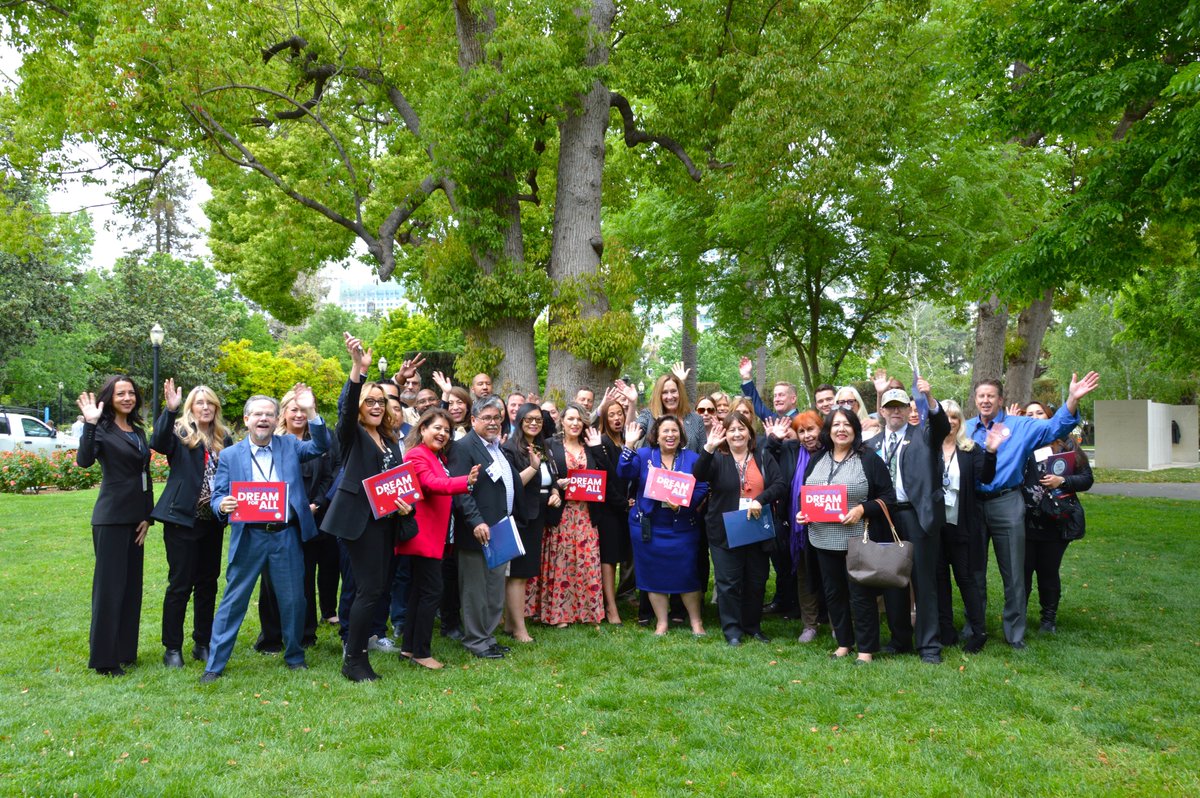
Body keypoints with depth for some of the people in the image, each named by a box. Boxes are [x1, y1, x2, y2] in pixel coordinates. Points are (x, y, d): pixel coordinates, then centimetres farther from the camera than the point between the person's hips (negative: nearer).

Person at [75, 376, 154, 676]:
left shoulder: (138, 432, 13)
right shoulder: (102, 429, -7)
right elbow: (84, 460, -26)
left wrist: (148, 516, 9)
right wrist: (90, 424, -32)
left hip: (135, 518, 7)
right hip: (111, 518, -7)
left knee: (132, 585, 12)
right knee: (109, 585, -3)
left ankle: (125, 651, 23)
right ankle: (103, 658, 7)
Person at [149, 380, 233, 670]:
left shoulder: (224, 439, 9)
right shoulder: (179, 432, -4)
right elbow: (157, 443, -26)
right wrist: (170, 409, -37)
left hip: (213, 521, 5)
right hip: (182, 518, -5)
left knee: (207, 583, 12)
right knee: (180, 584, 1)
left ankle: (203, 643, 23)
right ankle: (172, 647, 12)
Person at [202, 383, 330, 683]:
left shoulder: (289, 445, 7)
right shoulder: (230, 455, 3)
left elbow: (321, 446, -6)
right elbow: (217, 496, 2)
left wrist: (311, 412, -17)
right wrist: (223, 505, -22)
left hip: (287, 536, 1)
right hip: (249, 537, -1)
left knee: (293, 600, 9)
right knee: (233, 600, 5)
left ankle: (294, 655, 28)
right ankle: (215, 663, 16)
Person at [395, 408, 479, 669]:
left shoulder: (439, 458, 16)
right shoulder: (417, 455, -13)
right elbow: (432, 483, -30)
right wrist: (466, 482, -44)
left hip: (434, 535, 10)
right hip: (422, 535, -10)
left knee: (420, 589, 14)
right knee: (432, 591, -9)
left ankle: (409, 646, 23)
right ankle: (421, 652, -1)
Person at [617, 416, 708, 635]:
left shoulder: (692, 458, 3)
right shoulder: (644, 455, 2)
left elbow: (702, 489, -3)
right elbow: (624, 472, -12)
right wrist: (629, 445, -21)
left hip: (682, 527, 0)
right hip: (648, 527, 1)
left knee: (687, 574, 2)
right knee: (654, 574, 7)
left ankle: (696, 621, 19)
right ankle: (661, 623, 20)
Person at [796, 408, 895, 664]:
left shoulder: (869, 461, -3)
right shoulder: (817, 461, 12)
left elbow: (888, 497, -5)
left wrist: (862, 510, -19)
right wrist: (803, 512, 0)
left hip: (857, 539, -5)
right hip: (825, 540, 5)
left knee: (861, 594, 0)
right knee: (833, 592, 13)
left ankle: (866, 649, 13)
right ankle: (843, 642, 27)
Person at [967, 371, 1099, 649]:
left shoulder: (1020, 426, 2)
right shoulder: (966, 429, 10)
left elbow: (1054, 427, -10)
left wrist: (1073, 399, -26)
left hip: (1006, 504, -2)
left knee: (1013, 572, 4)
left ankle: (1015, 633, 17)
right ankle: (973, 628, 26)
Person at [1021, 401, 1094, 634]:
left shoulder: (1066, 443, 4)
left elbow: (1087, 479, 5)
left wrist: (1062, 481, -13)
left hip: (1057, 521, 0)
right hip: (1026, 521, 0)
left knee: (1049, 571, 9)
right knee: (1023, 570, 1)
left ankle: (1049, 619, 25)